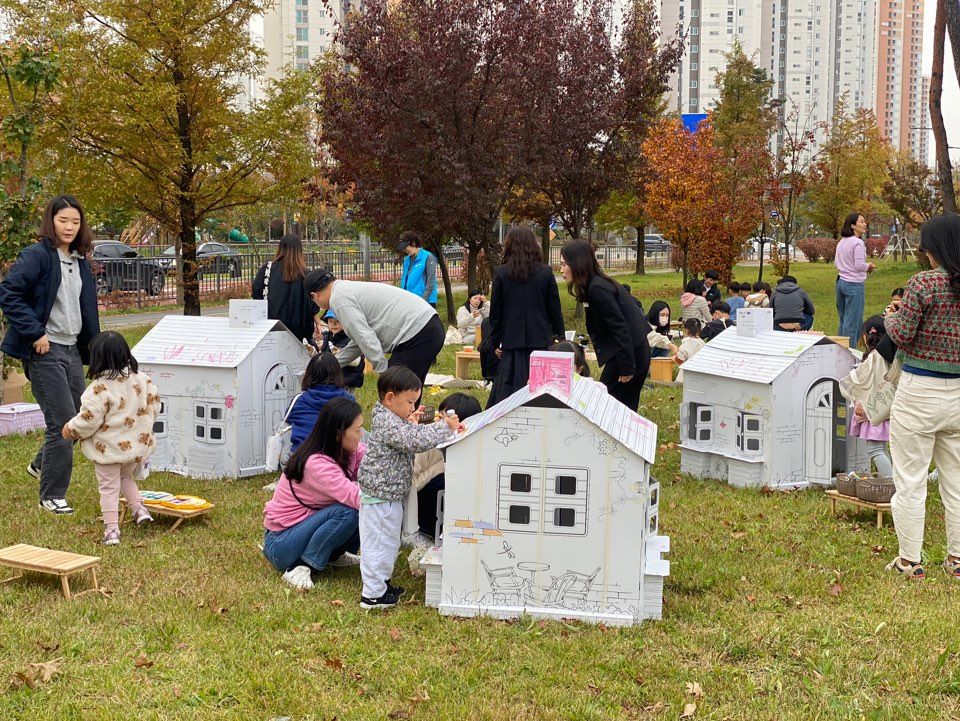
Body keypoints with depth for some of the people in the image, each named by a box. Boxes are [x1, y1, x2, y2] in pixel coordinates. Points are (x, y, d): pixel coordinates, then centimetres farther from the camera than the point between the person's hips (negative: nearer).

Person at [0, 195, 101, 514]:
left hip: (72, 349, 8)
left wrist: (91, 347, 15)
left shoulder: (80, 261, 13)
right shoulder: (36, 256, -11)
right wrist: (35, 332, -19)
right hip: (45, 351, -8)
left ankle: (42, 464, 38)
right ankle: (52, 496, 6)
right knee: (62, 421, -8)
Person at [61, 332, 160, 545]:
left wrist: (71, 430, 0)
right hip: (137, 445, 5)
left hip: (108, 448, -5)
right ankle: (139, 508, 15)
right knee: (126, 477, 29)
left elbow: (88, 420, -19)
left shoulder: (100, 389, -22)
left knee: (109, 487, 6)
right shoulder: (142, 379, -4)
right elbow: (153, 406, 5)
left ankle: (111, 529, 6)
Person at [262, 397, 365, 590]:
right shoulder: (316, 464, -29)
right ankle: (300, 568, -18)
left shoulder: (349, 452, -3)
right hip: (280, 543, -8)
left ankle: (336, 555, 8)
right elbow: (357, 498, -37)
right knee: (346, 512, -29)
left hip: (304, 527, 8)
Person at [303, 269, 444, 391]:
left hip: (417, 335, -10)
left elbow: (367, 340, -17)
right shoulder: (351, 288, 24)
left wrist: (384, 372, -14)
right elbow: (358, 342, 31)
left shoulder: (339, 299, -7)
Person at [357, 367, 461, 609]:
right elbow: (415, 442, -31)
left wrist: (411, 423, 10)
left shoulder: (390, 418, 10)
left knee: (387, 541, 22)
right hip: (381, 496, -11)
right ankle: (373, 595, 6)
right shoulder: (387, 423, -23)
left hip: (387, 494, 11)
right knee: (380, 542, -2)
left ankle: (380, 584, 34)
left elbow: (406, 440, 26)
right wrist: (445, 428, -25)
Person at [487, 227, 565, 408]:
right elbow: (555, 310, 3)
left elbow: (495, 312, 0)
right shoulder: (546, 273, 0)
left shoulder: (501, 273, -4)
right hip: (540, 340, 1)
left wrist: (495, 343, 9)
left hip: (512, 341, -1)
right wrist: (560, 337, 14)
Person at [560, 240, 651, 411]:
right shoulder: (600, 284, 13)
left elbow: (619, 327, -20)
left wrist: (626, 368, -19)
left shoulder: (597, 289, -16)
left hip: (628, 356, -10)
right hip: (638, 354, 10)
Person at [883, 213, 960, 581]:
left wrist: (890, 319, 7)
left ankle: (910, 561, 11)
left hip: (919, 392, -6)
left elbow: (902, 335, -13)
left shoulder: (924, 283, -15)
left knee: (910, 481, 5)